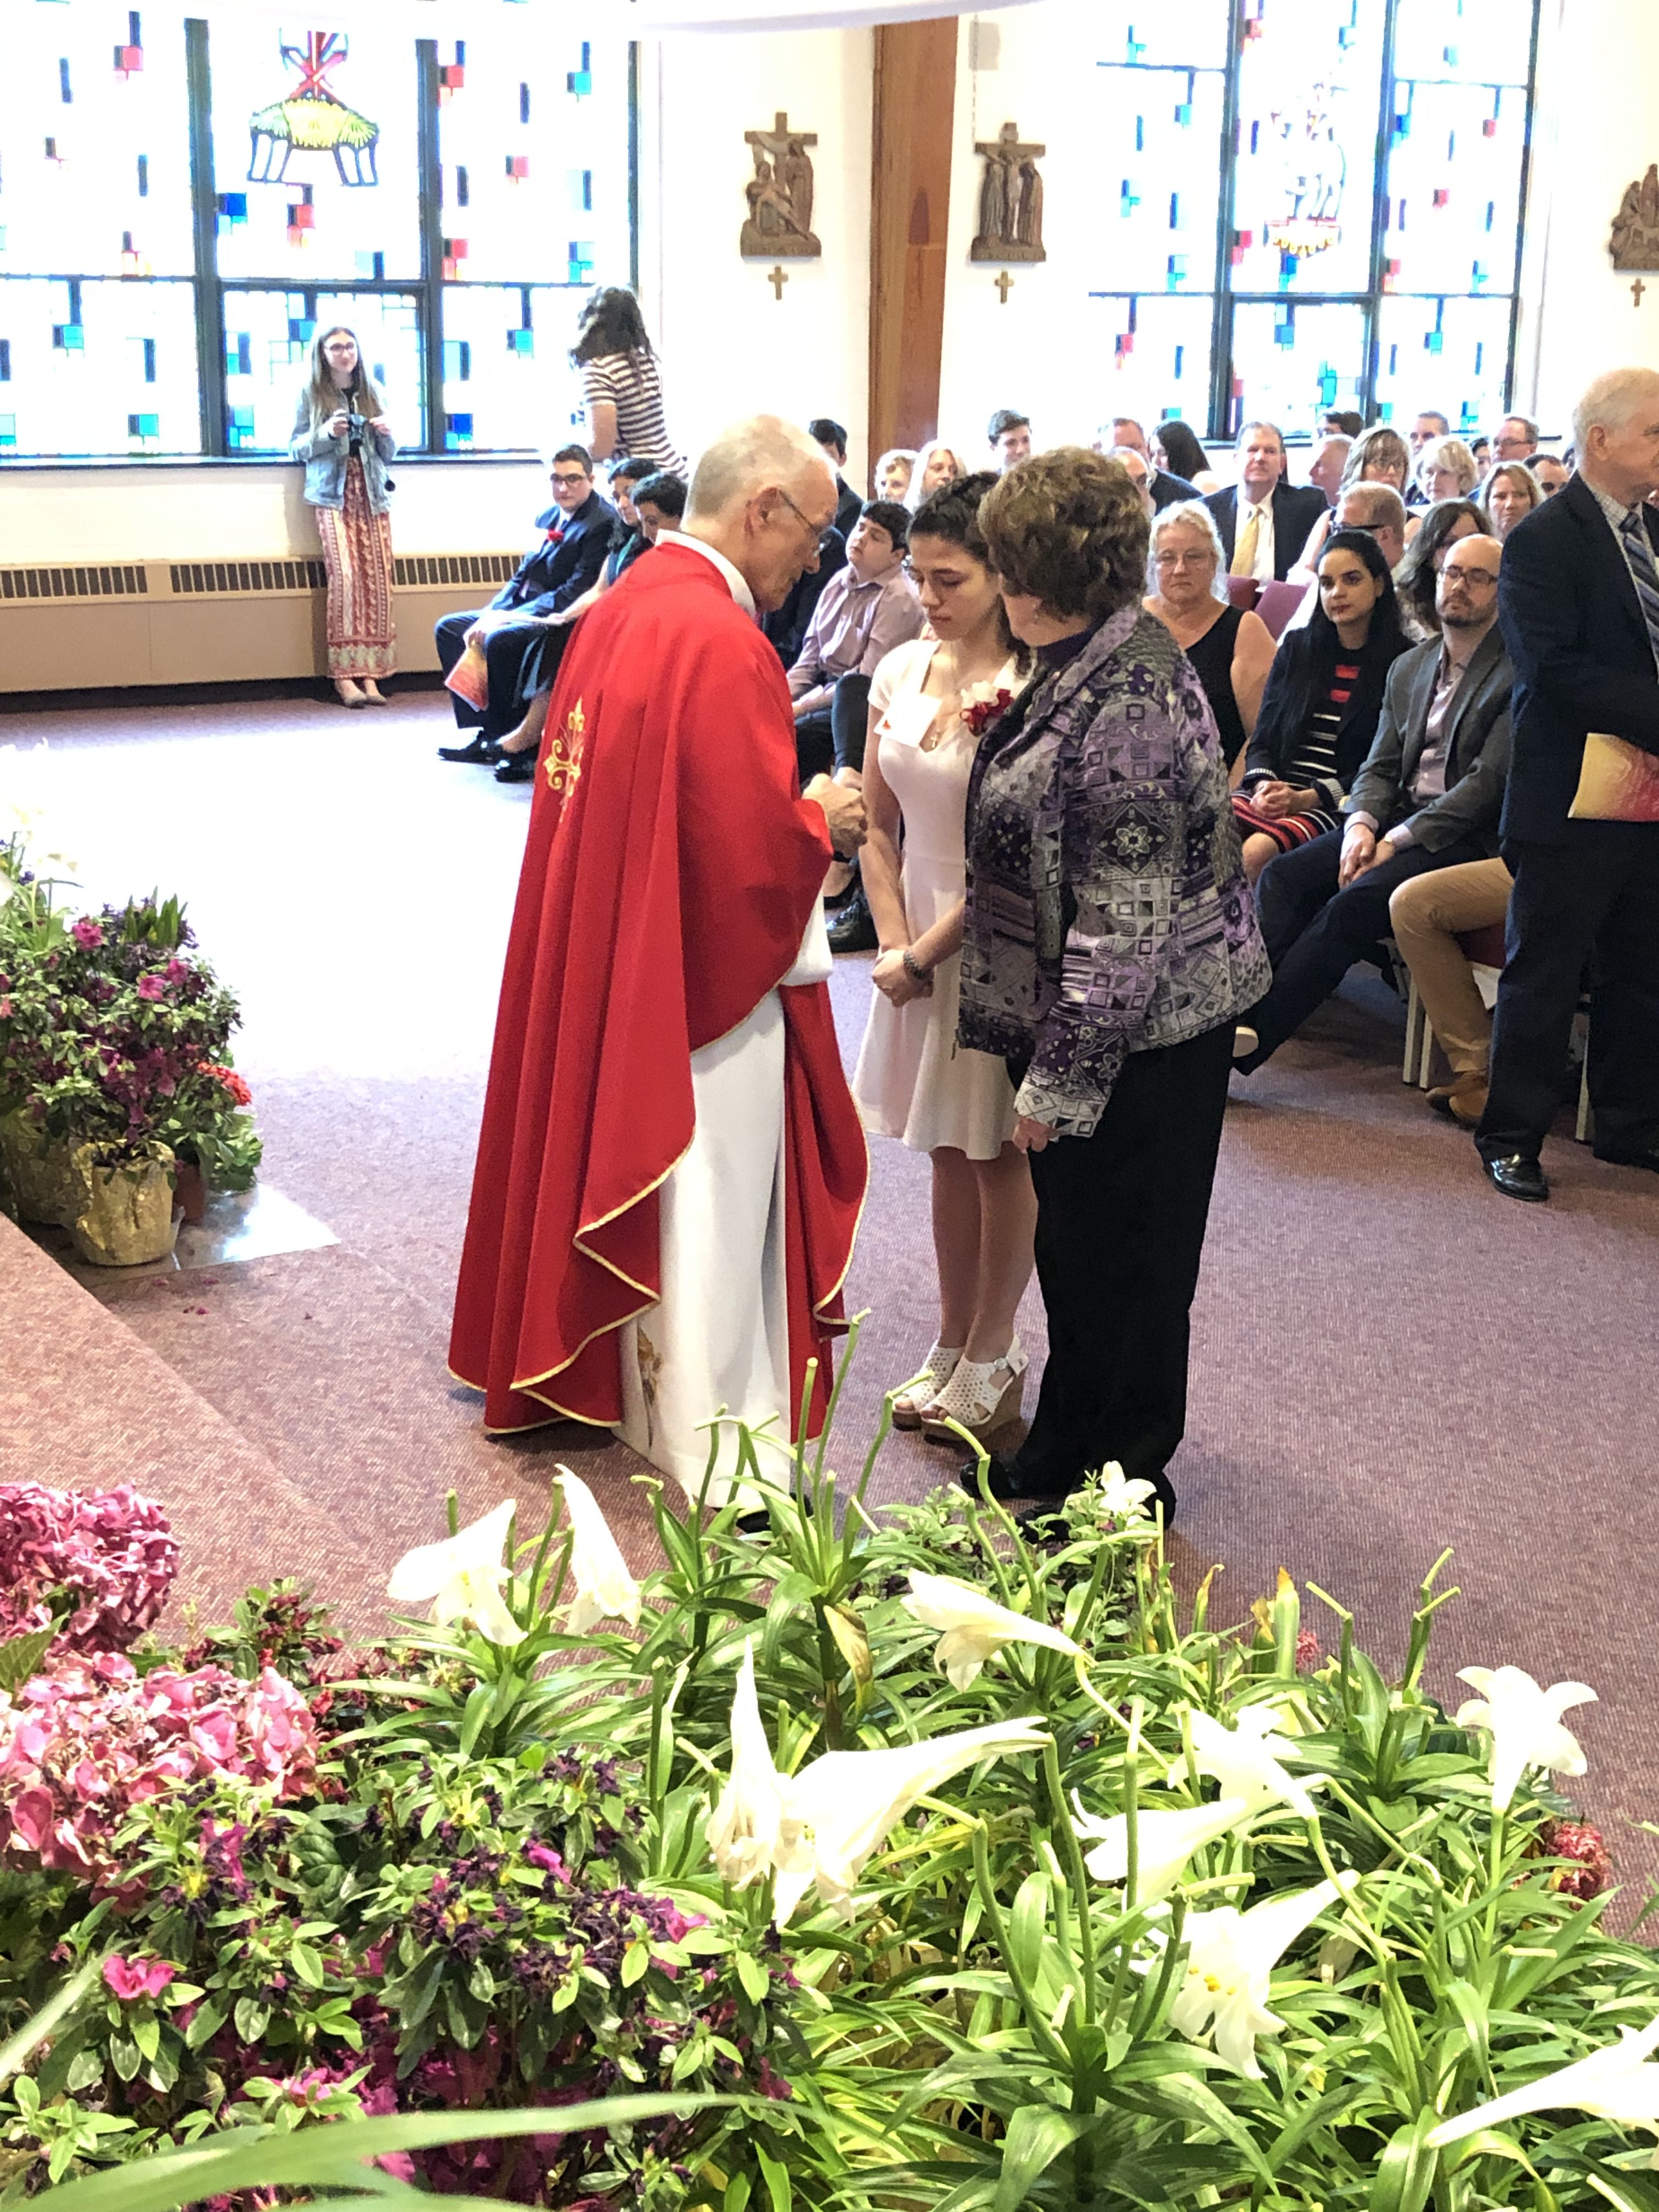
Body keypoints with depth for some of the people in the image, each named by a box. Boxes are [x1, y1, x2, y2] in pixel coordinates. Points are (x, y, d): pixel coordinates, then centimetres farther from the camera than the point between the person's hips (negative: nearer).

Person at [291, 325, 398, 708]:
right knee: (345, 574, -17)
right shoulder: (311, 394, 6)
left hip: (371, 493, 3)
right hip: (332, 493, -3)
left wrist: (385, 434, -3)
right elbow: (295, 449, 5)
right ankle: (345, 675, -15)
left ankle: (370, 673, -6)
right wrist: (326, 433, -12)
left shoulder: (372, 393, 15)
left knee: (377, 577, -7)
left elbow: (388, 454, 19)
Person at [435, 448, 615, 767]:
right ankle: (478, 731, 0)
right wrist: (491, 615, -3)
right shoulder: (548, 517, 15)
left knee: (498, 641, -32)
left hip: (563, 622, -10)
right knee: (449, 628, 6)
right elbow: (521, 577, 17)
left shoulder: (603, 523, -14)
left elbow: (576, 593, -20)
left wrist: (505, 619, -21)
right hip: (522, 614, 10)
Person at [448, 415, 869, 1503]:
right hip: (705, 978, -9)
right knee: (711, 1218, 2)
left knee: (640, 1188, 20)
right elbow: (755, 849, -26)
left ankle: (641, 1399, 36)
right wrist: (822, 821, -6)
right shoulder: (723, 645, -23)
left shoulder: (625, 604, 4)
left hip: (609, 956, 9)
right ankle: (715, 1462, 14)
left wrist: (790, 806, 9)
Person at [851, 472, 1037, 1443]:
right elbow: (879, 826, 9)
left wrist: (925, 953, -10)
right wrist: (894, 941, -2)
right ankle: (951, 1348, 26)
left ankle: (992, 1361, 20)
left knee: (1001, 1156, 7)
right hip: (919, 938, 6)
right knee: (949, 1152, 15)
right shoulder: (903, 671, 3)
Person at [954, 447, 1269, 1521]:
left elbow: (1126, 913, -25)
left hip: (1143, 1034, -10)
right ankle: (1066, 1444, 37)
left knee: (1124, 1259, 6)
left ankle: (1122, 1478, 23)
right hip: (1084, 1022, 10)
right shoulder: (1096, 660, 7)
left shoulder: (1129, 693, -24)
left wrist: (1063, 1074, -21)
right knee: (1075, 1242, 21)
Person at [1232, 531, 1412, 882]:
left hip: (1341, 804, -4)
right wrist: (1264, 785, -7)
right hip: (1274, 791, 4)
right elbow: (1263, 739, 16)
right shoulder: (1296, 648, 19)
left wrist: (1308, 798, -14)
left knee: (1257, 852, -33)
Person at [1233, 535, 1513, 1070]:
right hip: (1398, 820, 7)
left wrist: (1397, 841, -17)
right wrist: (1361, 825, -7)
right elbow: (1380, 767, 16)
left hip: (1466, 835, -7)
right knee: (1282, 876, -18)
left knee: (1353, 902, -30)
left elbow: (1489, 781, -13)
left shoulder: (1515, 673, -5)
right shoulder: (1408, 668, 19)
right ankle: (1239, 1013, -32)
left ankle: (1248, 1043, -33)